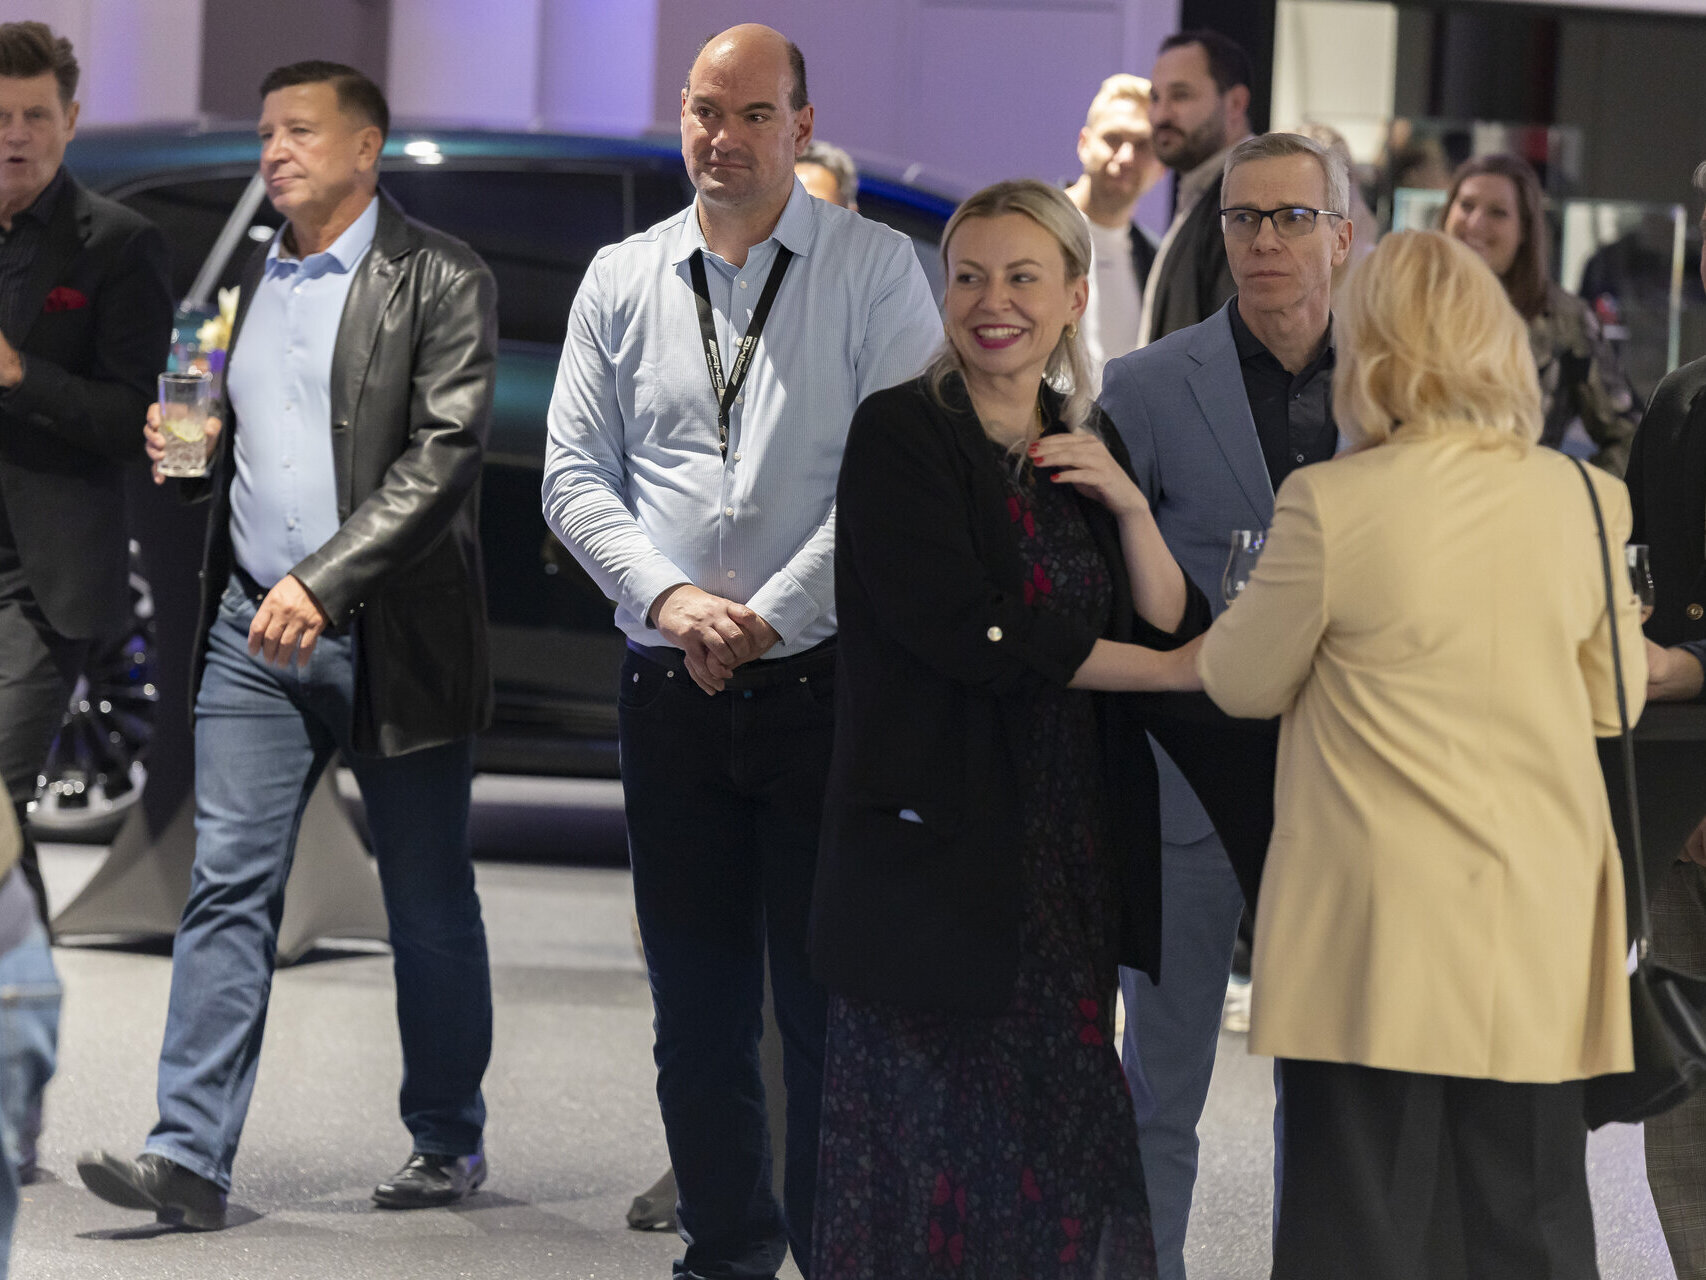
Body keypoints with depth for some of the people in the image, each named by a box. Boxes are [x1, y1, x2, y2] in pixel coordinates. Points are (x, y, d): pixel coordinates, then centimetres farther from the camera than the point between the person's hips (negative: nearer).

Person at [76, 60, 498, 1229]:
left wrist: (325, 580, -24)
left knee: (430, 902, 7)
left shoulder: (441, 281, -6)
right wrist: (189, 447, 1)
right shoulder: (249, 283, 14)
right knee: (228, 887, -5)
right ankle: (192, 1156, -10)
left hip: (394, 634, -5)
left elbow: (444, 455, -15)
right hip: (254, 624, 5)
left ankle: (449, 1143, 21)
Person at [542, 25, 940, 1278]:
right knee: (696, 999, 9)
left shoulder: (875, 268, -1)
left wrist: (770, 616, -13)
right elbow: (576, 473, 7)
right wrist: (672, 596, -9)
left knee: (827, 994, -3)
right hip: (670, 689, 4)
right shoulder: (623, 279, 10)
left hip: (822, 674, -3)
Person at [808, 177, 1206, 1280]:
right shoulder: (900, 435, -5)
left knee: (1062, 1137, 4)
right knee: (938, 1139, -4)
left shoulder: (1091, 446, 13)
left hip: (1073, 857, 5)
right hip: (940, 848, -5)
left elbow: (1175, 628, 6)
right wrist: (1177, 672, -9)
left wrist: (1128, 504, -9)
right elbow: (968, 635, -15)